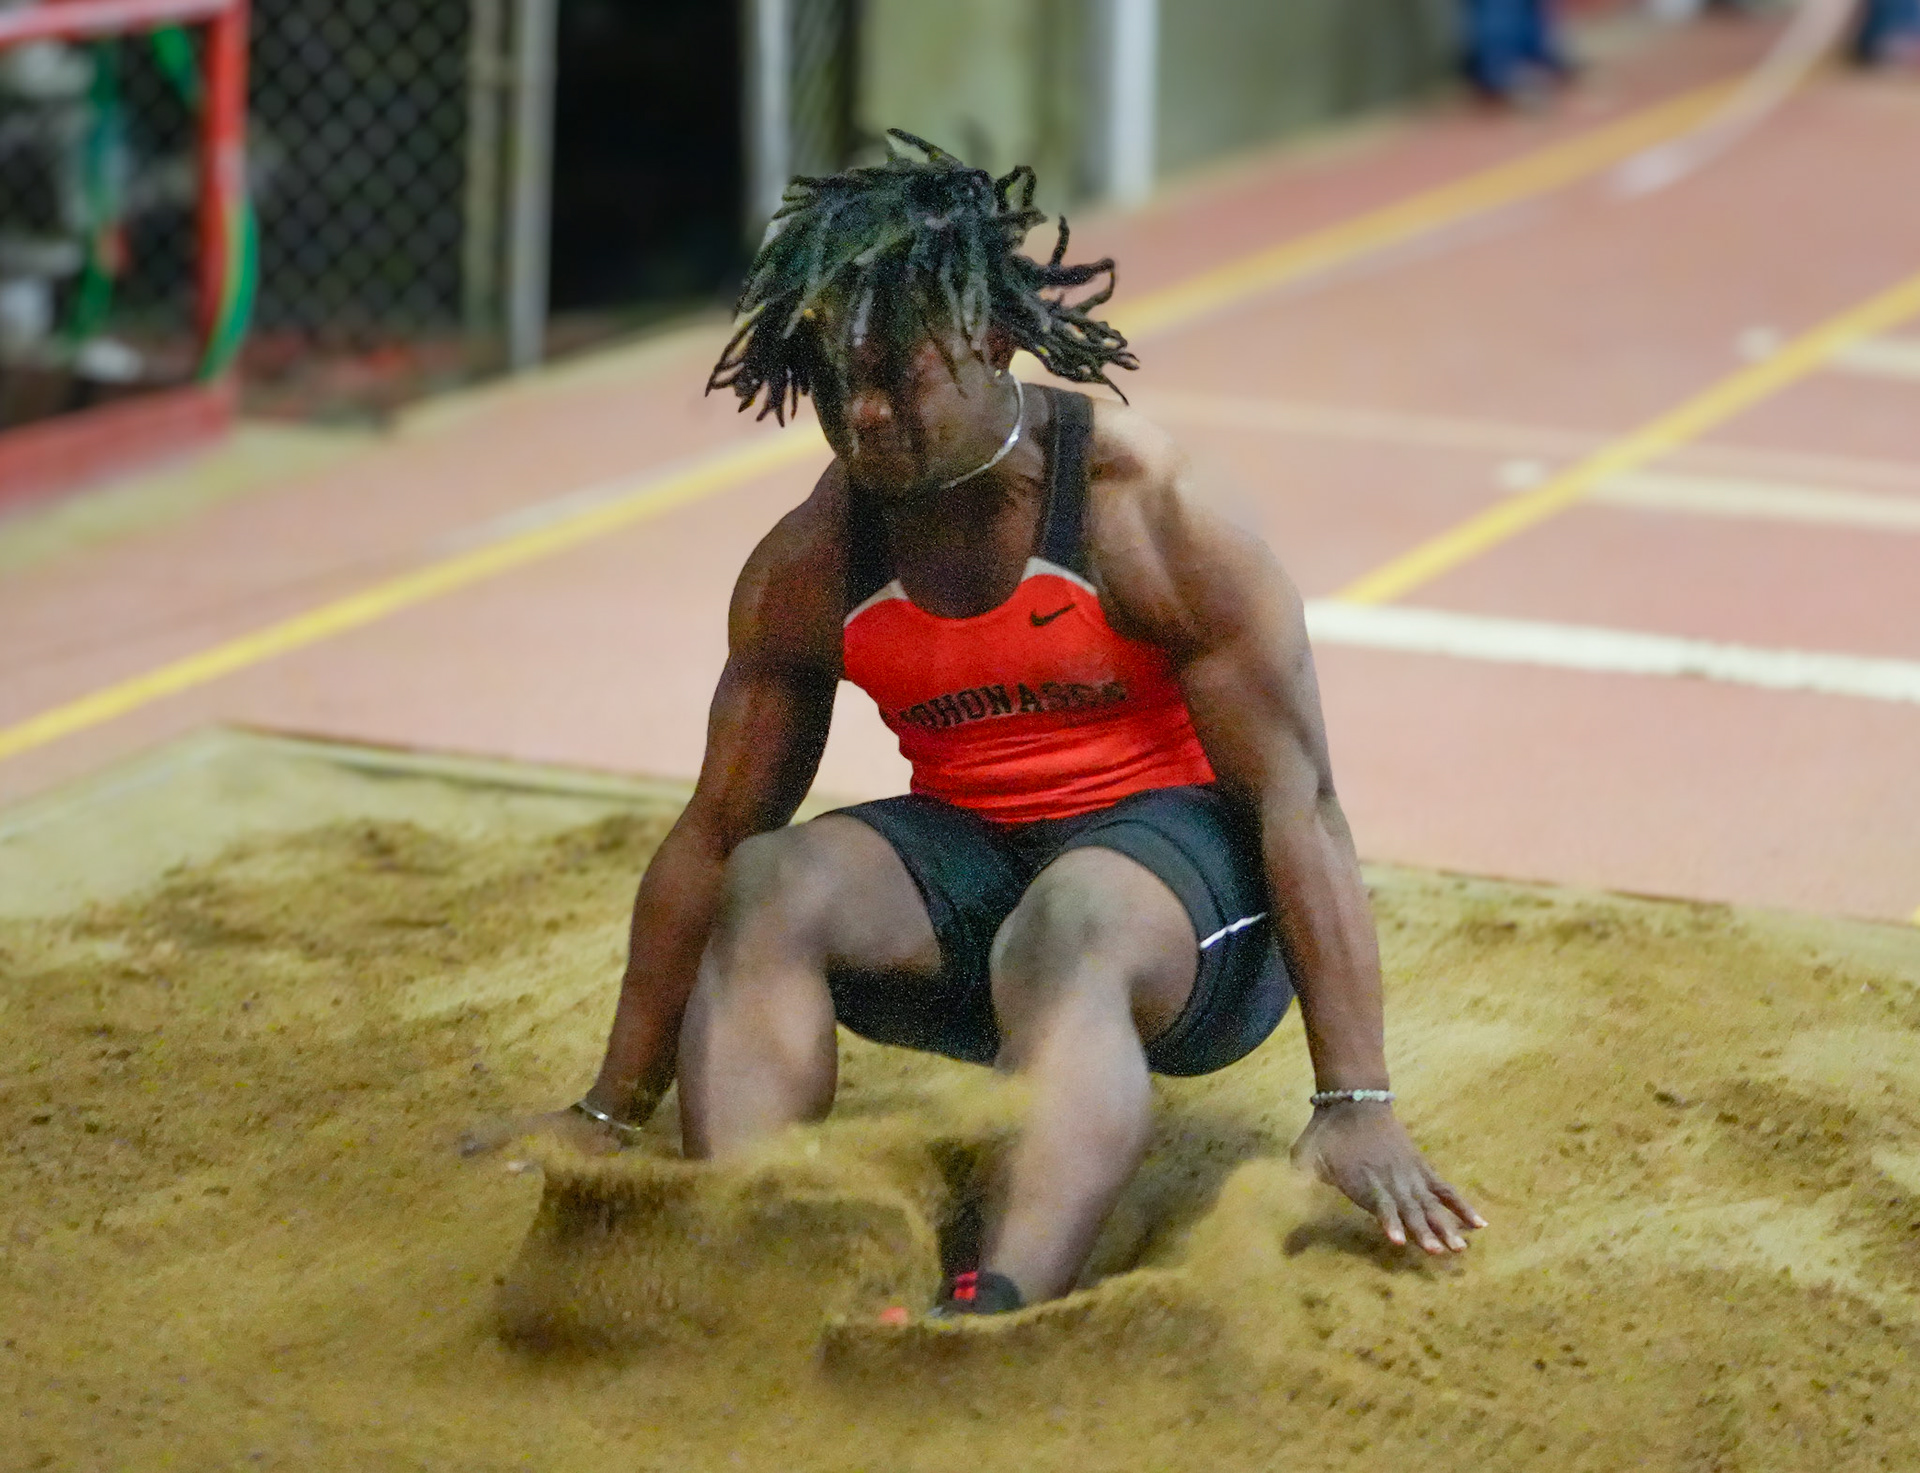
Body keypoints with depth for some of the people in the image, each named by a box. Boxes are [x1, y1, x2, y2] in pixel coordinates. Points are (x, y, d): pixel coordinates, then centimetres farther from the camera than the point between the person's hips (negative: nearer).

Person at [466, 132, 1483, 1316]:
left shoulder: (1152, 512, -16)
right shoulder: (808, 568, -2)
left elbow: (1297, 802, -17)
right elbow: (715, 834, 6)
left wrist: (1357, 1107, -23)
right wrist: (613, 1114, 7)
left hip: (1179, 853, -5)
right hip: (965, 859, 5)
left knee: (1072, 927, -39)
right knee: (773, 886, -24)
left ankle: (999, 1314, -63)